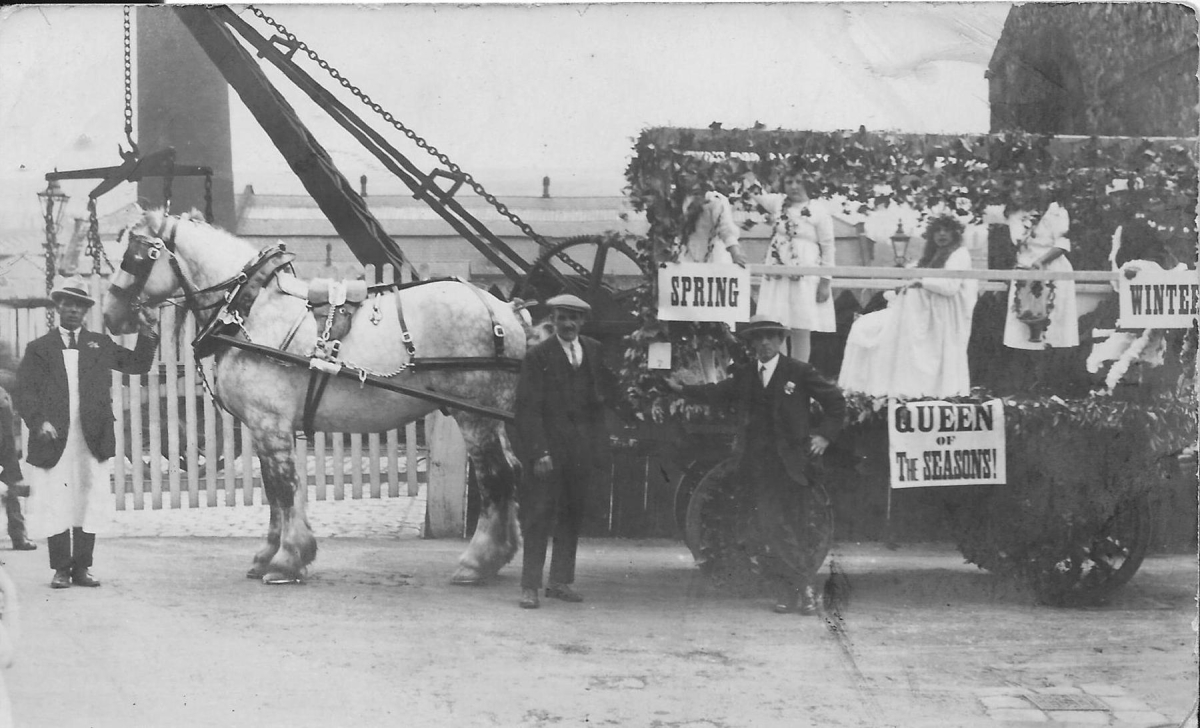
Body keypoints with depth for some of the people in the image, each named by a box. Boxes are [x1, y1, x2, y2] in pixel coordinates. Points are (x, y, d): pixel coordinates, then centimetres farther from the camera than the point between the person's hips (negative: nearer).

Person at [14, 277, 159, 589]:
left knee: (90, 502, 1)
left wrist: (147, 334, 1)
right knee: (56, 504, -1)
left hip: (93, 439, 2)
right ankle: (61, 568, 6)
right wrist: (39, 422, -14)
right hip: (53, 439, -2)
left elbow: (138, 364, 16)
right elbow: (25, 392, 2)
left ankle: (82, 567, 8)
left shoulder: (100, 345, 17)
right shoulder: (39, 349, 10)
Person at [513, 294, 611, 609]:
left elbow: (602, 399, 13)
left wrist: (599, 446, 4)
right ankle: (530, 586, -2)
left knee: (572, 516, 9)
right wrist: (539, 452, -16)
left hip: (581, 449, 5)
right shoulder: (538, 356, -5)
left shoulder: (595, 352, 10)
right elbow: (528, 408, -9)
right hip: (546, 448, -5)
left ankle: (560, 581, 18)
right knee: (538, 516, -4)